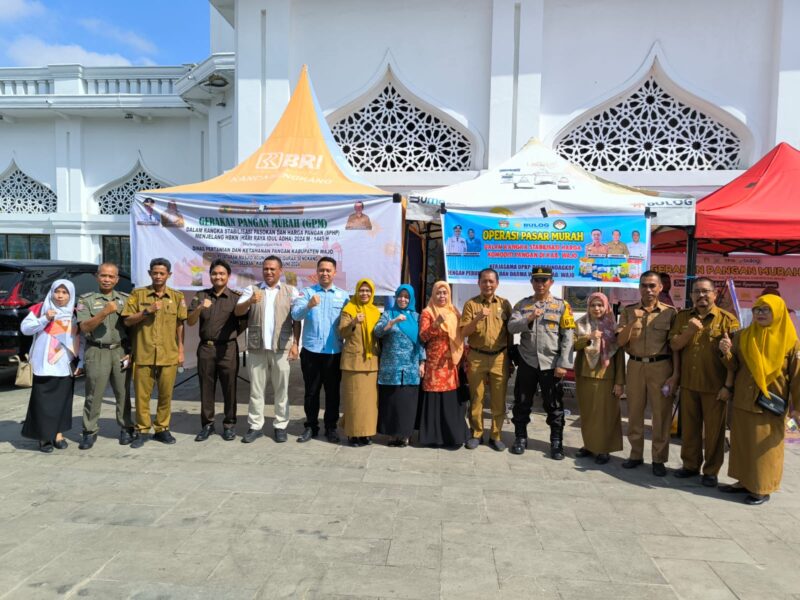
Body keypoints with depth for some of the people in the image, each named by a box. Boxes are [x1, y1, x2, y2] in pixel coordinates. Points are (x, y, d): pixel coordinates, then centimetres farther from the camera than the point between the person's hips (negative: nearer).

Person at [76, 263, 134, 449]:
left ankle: (126, 428, 15)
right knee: (93, 394, 1)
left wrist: (131, 351, 3)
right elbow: (85, 327, -6)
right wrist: (105, 312, -19)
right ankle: (90, 432, 11)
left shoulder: (125, 299, 11)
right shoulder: (86, 300, 4)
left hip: (121, 351, 2)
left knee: (123, 393, 5)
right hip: (97, 352, -1)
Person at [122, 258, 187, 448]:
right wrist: (147, 311, -13)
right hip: (143, 354, -1)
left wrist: (181, 350, 6)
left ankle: (161, 429, 20)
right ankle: (142, 430, 17)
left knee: (166, 395, 6)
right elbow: (127, 321, 2)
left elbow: (180, 325, 9)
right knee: (142, 395, 4)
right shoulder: (138, 294, 5)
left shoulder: (177, 296, 8)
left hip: (169, 355, 1)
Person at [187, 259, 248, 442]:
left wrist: (232, 335, 1)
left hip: (228, 349, -2)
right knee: (206, 388, 8)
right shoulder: (201, 296, 5)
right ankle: (207, 424, 19)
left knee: (229, 388, 3)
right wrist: (200, 308, -17)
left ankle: (229, 424, 15)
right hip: (205, 348, 2)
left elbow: (245, 322, 6)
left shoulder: (236, 297, -1)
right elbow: (190, 322, -2)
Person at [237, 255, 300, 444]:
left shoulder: (291, 291, 6)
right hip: (257, 347, 1)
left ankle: (280, 426, 15)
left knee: (281, 389, 5)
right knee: (256, 388, 7)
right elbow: (238, 311, -5)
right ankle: (255, 426, 17)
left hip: (282, 347, -1)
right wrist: (250, 301, -26)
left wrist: (295, 344, -5)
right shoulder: (252, 289, 8)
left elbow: (297, 320, 3)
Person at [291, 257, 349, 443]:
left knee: (332, 392, 9)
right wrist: (309, 305, -33)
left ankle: (331, 427, 21)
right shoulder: (307, 292, 2)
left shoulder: (343, 295, 7)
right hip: (311, 351, -1)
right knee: (311, 391, 9)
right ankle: (311, 426, 22)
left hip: (334, 352, 1)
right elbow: (295, 314, -14)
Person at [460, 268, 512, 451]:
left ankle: (495, 436, 18)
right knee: (476, 398, 6)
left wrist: (510, 356, 8)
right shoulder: (471, 304, 0)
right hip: (476, 357, -1)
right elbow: (464, 333, -5)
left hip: (499, 357, 1)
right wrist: (478, 318, -21)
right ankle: (476, 434, 20)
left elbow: (510, 331, 10)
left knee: (499, 400, 6)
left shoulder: (505, 304, 5)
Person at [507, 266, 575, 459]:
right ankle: (520, 438, 23)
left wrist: (563, 364, -9)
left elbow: (567, 337, -3)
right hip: (527, 362, 2)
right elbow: (511, 328, -6)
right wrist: (528, 319, -23)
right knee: (522, 403, 9)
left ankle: (556, 443, 18)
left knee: (554, 405, 6)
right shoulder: (522, 304, 6)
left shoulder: (562, 305, 1)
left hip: (551, 364, -1)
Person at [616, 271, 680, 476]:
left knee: (661, 414, 3)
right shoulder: (628, 311, 4)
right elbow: (620, 342, -2)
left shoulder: (670, 312, -1)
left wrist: (675, 374, -7)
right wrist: (633, 321, -15)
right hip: (635, 366, 2)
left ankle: (659, 459, 15)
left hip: (661, 367, -2)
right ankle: (636, 454, 23)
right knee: (634, 413, 10)